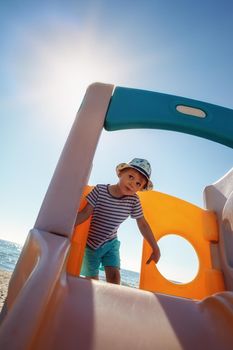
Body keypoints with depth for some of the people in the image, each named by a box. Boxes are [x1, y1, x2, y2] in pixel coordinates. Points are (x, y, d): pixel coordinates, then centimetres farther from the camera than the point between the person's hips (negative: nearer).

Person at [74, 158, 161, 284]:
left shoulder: (133, 200, -14)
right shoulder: (100, 190, -21)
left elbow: (142, 224, -5)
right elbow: (85, 213, -20)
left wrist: (155, 249, -1)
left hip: (111, 244, 2)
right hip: (90, 243, -1)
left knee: (114, 276, -9)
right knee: (92, 281, 9)